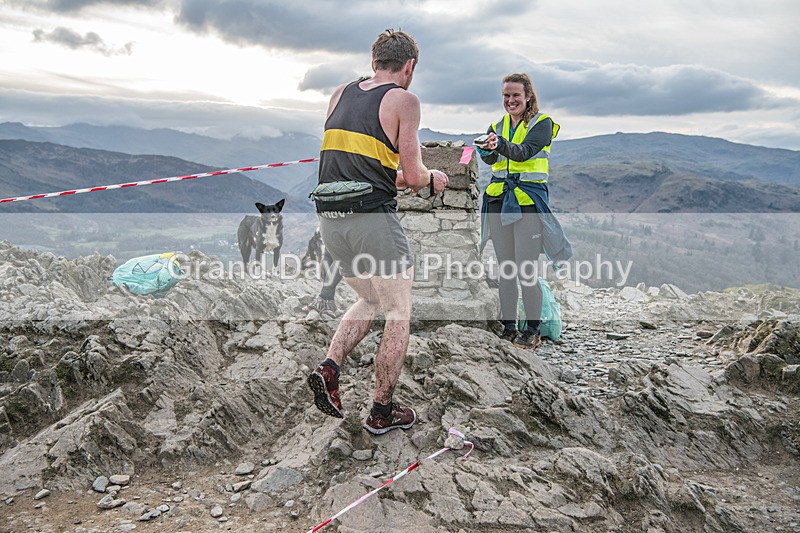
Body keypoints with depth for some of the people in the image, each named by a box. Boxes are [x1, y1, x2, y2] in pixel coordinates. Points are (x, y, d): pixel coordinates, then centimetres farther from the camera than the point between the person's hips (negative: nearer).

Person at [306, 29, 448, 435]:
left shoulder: (340, 94, 15)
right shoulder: (403, 100, -3)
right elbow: (414, 176, -5)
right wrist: (432, 179, 16)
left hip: (330, 218, 7)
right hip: (372, 219, -7)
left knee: (370, 300, 26)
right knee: (398, 316, 10)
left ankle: (328, 369, 9)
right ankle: (382, 413, 17)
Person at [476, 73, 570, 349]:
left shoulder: (542, 123, -1)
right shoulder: (497, 126, 14)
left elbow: (525, 151, -20)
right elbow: (490, 159, -5)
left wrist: (501, 145, -40)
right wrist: (487, 150, -29)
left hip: (528, 200, -5)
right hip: (498, 200, 5)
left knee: (527, 271, -6)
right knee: (505, 270, 9)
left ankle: (532, 332, 7)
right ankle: (508, 327, 20)